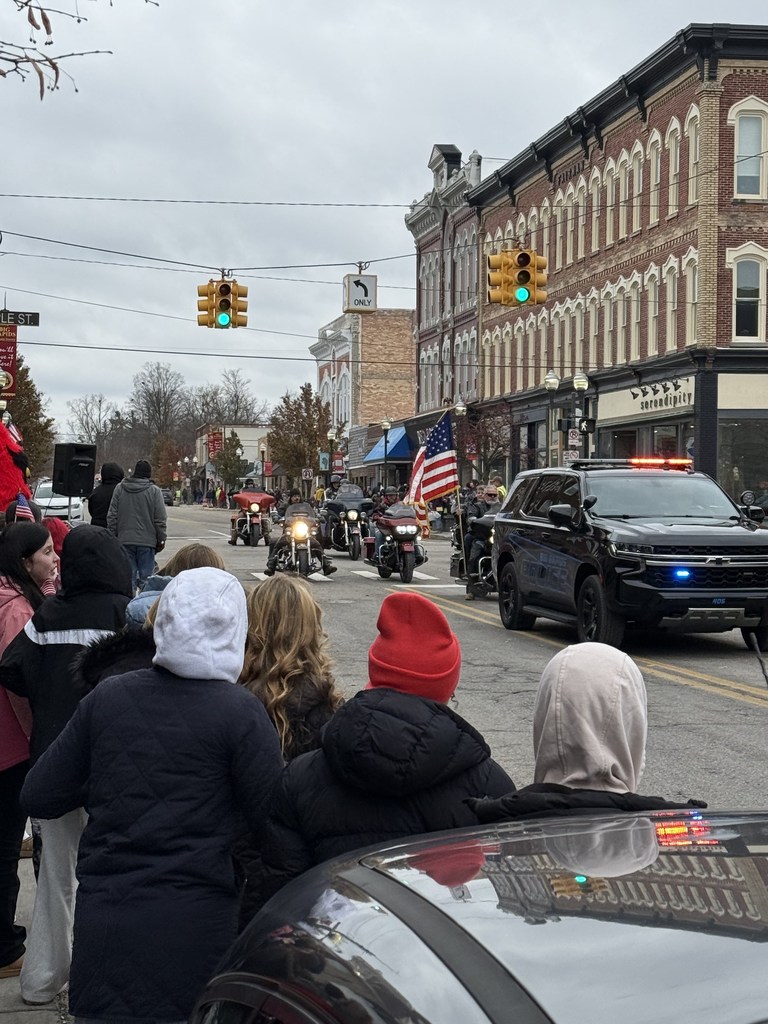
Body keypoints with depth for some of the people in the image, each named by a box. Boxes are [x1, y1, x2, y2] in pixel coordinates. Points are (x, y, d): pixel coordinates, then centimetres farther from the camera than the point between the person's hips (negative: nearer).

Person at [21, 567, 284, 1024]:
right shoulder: (241, 712, -13)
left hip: (101, 922, 3)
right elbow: (276, 821, -11)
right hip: (193, 929, -3)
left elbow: (40, 797, 4)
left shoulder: (107, 697, -2)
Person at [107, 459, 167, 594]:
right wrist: (161, 540, 4)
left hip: (125, 540, 2)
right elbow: (160, 519, -5)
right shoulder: (154, 491, -5)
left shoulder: (120, 488, 4)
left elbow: (112, 516, 5)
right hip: (147, 541, -2)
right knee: (145, 576, 3)